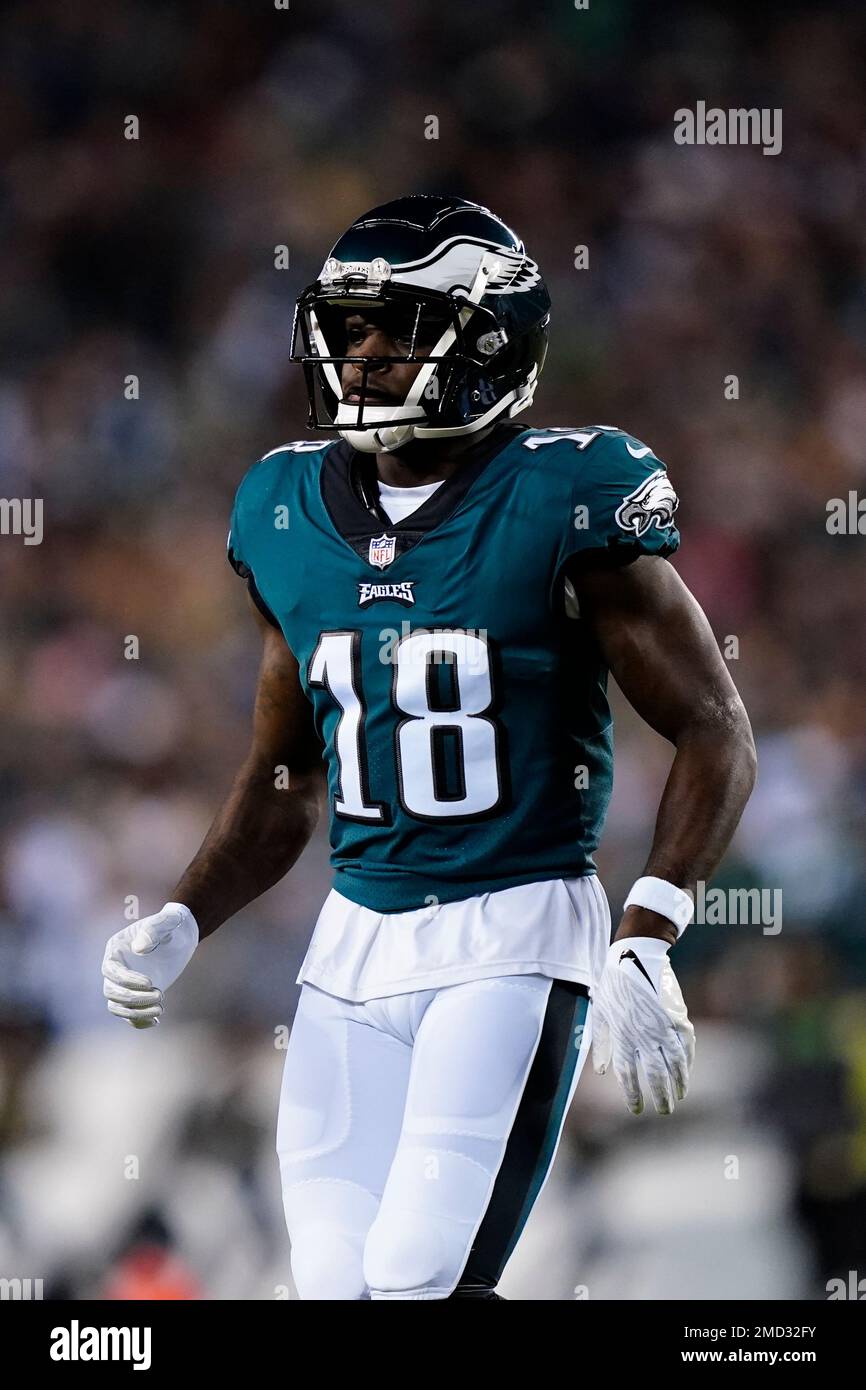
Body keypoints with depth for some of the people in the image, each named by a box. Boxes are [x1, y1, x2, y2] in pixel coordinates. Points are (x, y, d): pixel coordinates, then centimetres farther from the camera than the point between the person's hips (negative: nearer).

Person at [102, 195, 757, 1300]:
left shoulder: (562, 503, -9)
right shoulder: (289, 513, 8)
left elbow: (715, 734, -7)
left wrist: (645, 944, -18)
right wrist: (180, 927, 4)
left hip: (514, 933, -6)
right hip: (354, 945, 6)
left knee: (420, 1276, -17)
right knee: (336, 1283, 3)